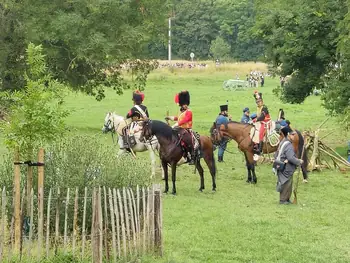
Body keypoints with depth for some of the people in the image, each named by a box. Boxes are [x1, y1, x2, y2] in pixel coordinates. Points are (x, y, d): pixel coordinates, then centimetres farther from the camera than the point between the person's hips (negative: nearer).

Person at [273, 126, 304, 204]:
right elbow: (291, 158, -27)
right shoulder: (288, 145, -21)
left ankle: (286, 199, 26)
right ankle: (283, 200, 7)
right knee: (286, 184, 0)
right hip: (286, 169, -10)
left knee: (287, 184, 18)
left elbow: (276, 154, 19)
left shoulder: (282, 143, 11)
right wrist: (299, 161, -15)